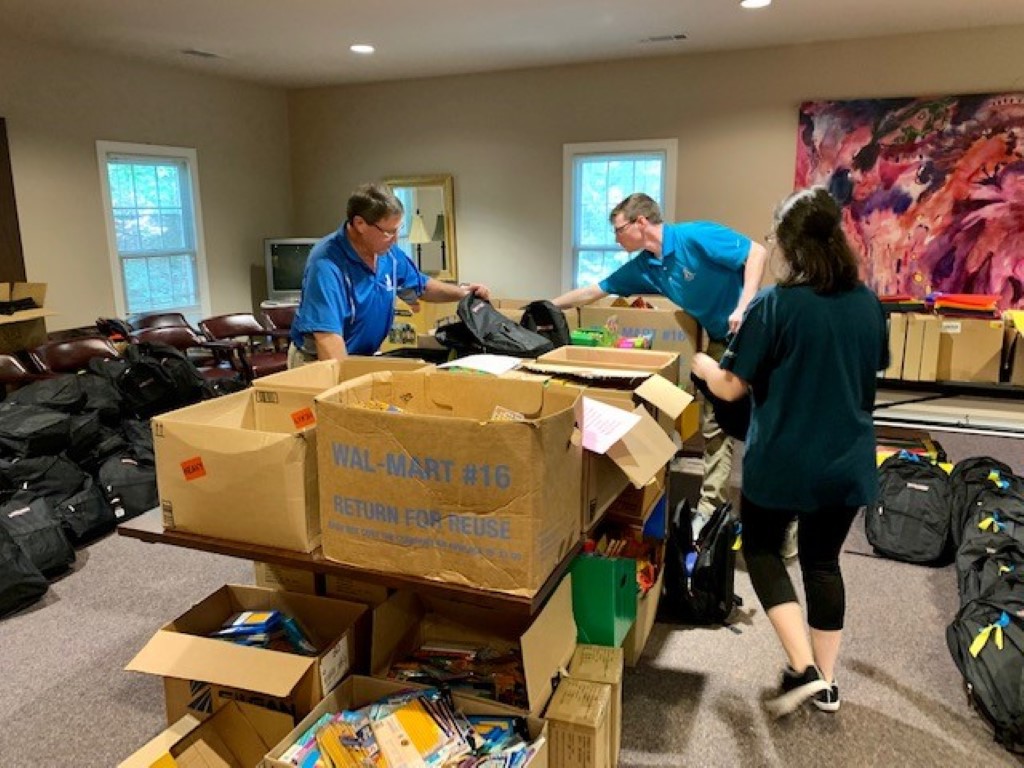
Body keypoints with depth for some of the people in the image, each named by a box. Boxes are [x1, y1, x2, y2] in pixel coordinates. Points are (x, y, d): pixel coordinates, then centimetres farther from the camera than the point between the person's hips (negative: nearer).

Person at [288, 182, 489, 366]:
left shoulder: (390, 254, -2)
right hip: (318, 362, -6)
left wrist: (461, 292, 2)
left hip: (364, 358, 6)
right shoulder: (327, 264, -27)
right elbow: (328, 335, -34)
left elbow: (421, 286, 16)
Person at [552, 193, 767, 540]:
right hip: (721, 341, 7)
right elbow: (592, 292, 11)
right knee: (714, 426, 7)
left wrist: (744, 308, -31)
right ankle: (710, 510, 14)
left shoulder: (695, 237, -19)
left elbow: (756, 252, -22)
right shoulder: (643, 267, 3)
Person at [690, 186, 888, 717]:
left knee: (761, 549, 17)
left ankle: (803, 668, 7)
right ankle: (826, 683, 28)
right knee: (823, 561, 19)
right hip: (848, 460, 5)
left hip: (783, 461, -5)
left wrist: (702, 365, 7)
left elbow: (730, 387, -13)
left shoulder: (774, 305, -17)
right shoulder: (868, 303, 0)